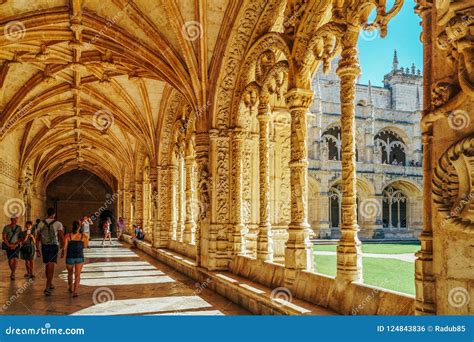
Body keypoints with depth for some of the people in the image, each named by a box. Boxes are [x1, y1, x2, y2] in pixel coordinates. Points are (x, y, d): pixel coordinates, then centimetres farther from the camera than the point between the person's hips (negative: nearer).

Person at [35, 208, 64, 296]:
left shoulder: (41, 223, 5)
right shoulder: (58, 224, -6)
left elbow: (37, 238, 5)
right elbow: (61, 237, -10)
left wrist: (37, 250, 10)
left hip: (44, 247, 4)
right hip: (54, 246, -4)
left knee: (47, 266, 20)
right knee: (51, 268, -4)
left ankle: (50, 284, 33)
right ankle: (47, 288, -13)